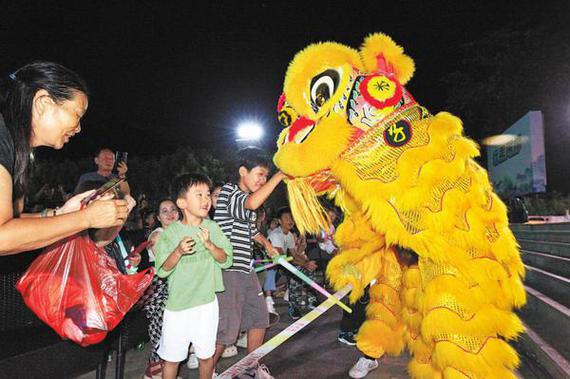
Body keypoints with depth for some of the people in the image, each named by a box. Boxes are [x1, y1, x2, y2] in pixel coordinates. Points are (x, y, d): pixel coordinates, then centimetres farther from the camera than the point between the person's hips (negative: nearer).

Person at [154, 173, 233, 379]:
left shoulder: (212, 227, -4)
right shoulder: (170, 232, -8)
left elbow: (225, 260, -5)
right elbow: (162, 270, -8)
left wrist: (210, 245, -22)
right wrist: (178, 251, -25)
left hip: (207, 302, 2)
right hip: (177, 304, -1)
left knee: (206, 354, 15)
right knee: (171, 357, 12)